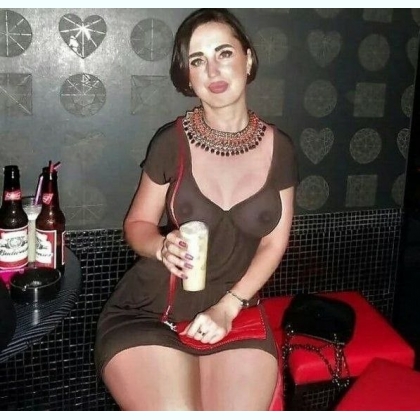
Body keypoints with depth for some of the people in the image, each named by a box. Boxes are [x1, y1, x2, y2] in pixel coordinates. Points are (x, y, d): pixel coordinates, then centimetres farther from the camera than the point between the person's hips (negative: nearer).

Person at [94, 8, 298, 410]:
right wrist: (163, 246, -19)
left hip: (235, 316, 2)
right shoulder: (171, 141, -7)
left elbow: (273, 244, 3)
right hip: (147, 313, -1)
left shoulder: (278, 148, -1)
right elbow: (137, 224, 3)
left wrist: (226, 308, -8)